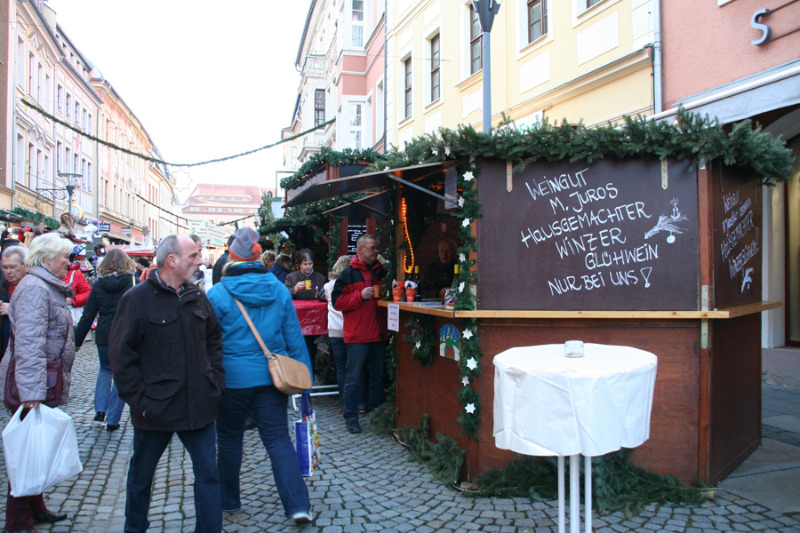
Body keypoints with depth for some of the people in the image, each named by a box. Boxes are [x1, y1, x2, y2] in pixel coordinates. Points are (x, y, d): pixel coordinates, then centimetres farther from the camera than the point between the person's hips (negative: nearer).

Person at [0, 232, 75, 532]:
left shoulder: (48, 287, 16)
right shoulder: (34, 288, -18)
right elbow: (29, 345, -26)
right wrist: (32, 393, -30)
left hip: (42, 386, 10)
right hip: (32, 386, -10)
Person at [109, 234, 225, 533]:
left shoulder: (197, 297, 5)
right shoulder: (137, 299, -11)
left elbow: (214, 339, 15)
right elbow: (120, 354, -10)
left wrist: (216, 381, 5)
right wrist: (139, 399, -13)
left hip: (199, 406, 4)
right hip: (156, 409, -3)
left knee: (208, 474, 6)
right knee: (141, 475, 18)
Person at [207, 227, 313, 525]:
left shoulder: (217, 294, -9)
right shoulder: (279, 290, 0)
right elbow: (294, 337, 4)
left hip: (232, 378, -2)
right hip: (271, 377, 2)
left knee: (229, 440, 16)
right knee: (278, 439, 5)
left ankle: (228, 501, 32)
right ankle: (298, 505, -2)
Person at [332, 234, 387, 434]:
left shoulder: (380, 271, 14)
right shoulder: (349, 273, -3)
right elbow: (337, 301, -8)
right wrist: (360, 296, -17)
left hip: (378, 333, 5)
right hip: (357, 335, -5)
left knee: (378, 376, 13)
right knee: (353, 378, 0)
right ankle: (351, 417, 10)